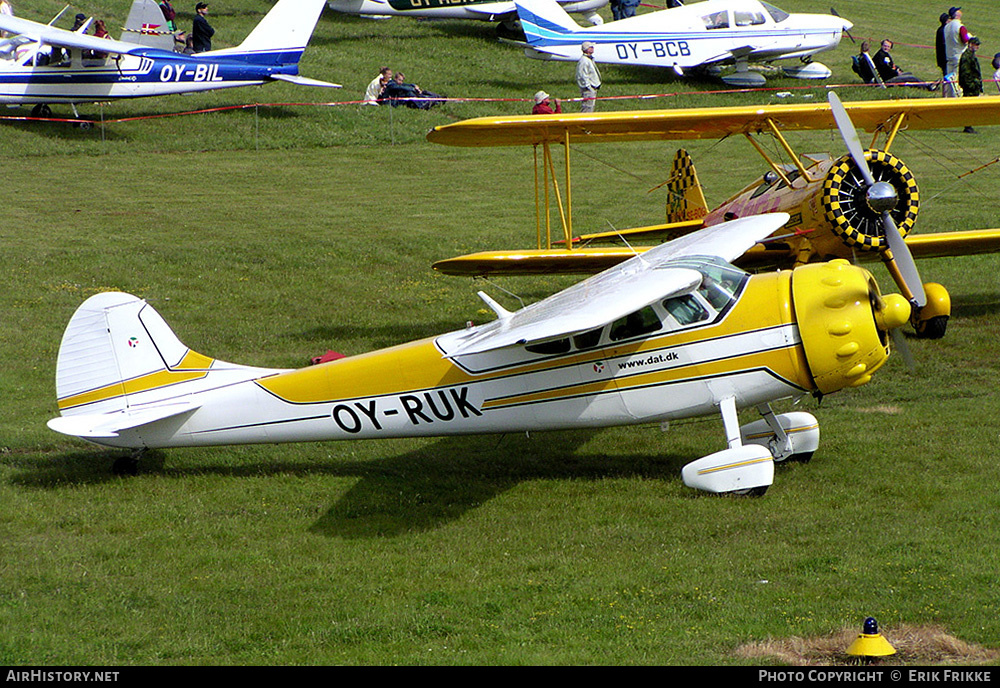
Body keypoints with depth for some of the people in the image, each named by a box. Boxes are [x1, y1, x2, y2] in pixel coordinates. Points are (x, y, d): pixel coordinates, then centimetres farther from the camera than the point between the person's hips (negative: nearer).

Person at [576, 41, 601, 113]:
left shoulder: (590, 59, 17)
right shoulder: (584, 61, -16)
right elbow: (583, 77, -20)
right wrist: (589, 87, -21)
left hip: (592, 88, 11)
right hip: (588, 90, -11)